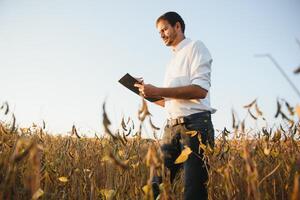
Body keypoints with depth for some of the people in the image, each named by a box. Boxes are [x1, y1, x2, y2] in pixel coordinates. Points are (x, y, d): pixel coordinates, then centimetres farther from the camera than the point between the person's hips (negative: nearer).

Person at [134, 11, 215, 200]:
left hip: (195, 124, -7)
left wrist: (157, 91, -15)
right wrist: (149, 94, 8)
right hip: (172, 126, 8)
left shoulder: (195, 47, 1)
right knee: (157, 184, 0)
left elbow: (200, 90, -14)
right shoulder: (173, 60, 25)